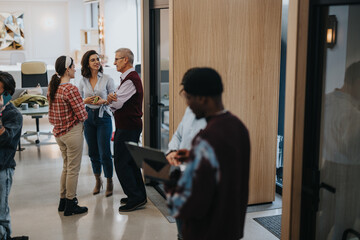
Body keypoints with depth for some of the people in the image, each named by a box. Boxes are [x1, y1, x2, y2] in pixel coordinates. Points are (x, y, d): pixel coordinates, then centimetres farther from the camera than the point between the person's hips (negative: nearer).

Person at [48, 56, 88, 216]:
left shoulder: (52, 88, 5)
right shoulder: (70, 89, -21)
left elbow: (53, 112, 13)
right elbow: (83, 115, -20)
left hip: (58, 132, 8)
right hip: (73, 132, -8)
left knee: (67, 167, 21)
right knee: (73, 169, 4)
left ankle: (63, 201, 29)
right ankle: (70, 205, 14)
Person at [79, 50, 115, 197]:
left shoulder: (107, 79, -3)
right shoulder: (83, 81, 4)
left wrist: (103, 101, -19)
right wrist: (85, 101, -10)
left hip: (103, 117, -3)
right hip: (88, 117, 3)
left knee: (104, 153, -4)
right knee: (93, 152, 12)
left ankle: (109, 183, 13)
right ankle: (98, 181, 30)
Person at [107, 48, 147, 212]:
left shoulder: (130, 79, -18)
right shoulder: (128, 78, 17)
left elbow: (117, 103, -21)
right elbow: (115, 104, 10)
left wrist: (108, 100, 1)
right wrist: (111, 98, -14)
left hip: (128, 128, -11)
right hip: (127, 126, 11)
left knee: (121, 163, -5)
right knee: (130, 161, 16)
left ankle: (135, 198, 2)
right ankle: (139, 195, 25)